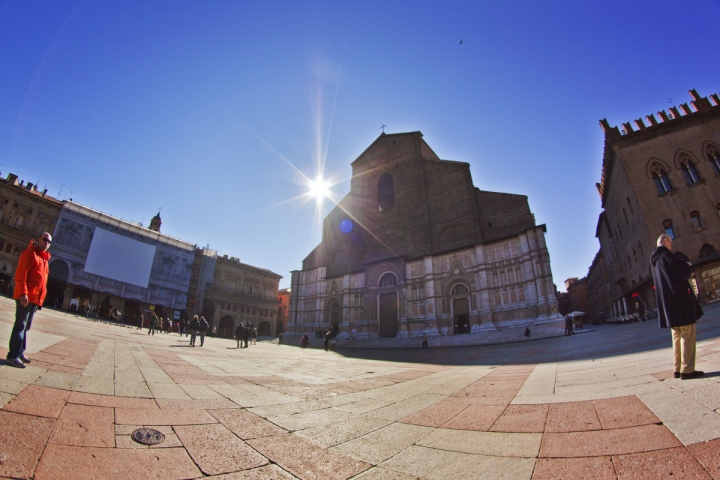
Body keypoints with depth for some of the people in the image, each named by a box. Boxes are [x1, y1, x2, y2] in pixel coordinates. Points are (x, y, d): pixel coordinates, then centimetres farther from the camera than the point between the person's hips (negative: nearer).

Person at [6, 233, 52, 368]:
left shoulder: (45, 259, 19)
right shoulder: (29, 253, -5)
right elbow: (20, 274, -14)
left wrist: (41, 298, 16)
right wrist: (23, 293, -22)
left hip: (36, 299, 8)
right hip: (25, 297, -8)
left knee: (26, 326, 12)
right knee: (20, 325, -7)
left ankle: (20, 353, 18)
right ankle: (13, 356, -3)